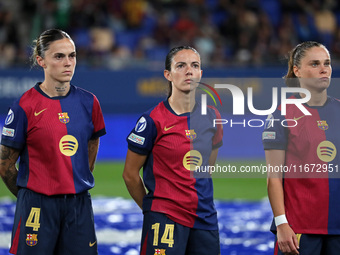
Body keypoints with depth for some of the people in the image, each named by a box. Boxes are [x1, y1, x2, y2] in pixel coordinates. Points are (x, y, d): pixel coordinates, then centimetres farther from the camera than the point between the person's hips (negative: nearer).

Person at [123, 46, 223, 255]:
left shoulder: (212, 117, 7)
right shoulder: (153, 120, -8)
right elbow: (130, 174, -2)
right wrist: (153, 209, 7)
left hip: (205, 219, 5)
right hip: (165, 220, -5)